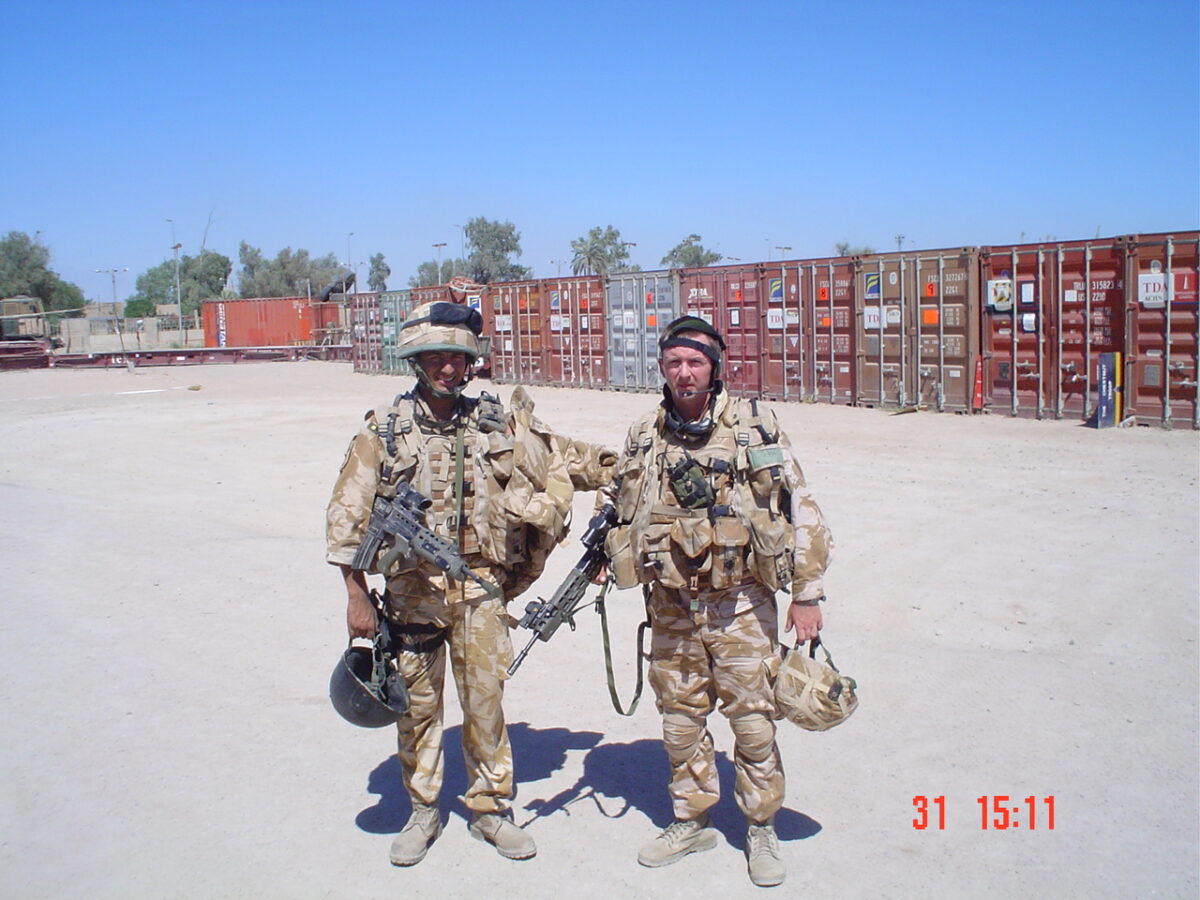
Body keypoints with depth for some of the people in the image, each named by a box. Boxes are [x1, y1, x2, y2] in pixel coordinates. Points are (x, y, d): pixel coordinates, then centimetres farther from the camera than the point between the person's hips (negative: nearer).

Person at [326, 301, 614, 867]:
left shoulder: (498, 423, 2)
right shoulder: (385, 430, -2)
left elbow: (562, 461, 13)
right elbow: (347, 514, -1)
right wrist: (356, 596, -4)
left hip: (480, 585, 1)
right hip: (412, 587, -1)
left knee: (485, 699, 7)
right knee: (418, 703, 10)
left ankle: (490, 808, 25)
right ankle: (423, 812, 29)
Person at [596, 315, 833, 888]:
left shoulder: (753, 426, -6)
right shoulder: (644, 437, 4)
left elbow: (799, 510, -5)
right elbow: (620, 508, 19)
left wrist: (807, 593, -7)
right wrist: (604, 554, 2)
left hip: (740, 605, -3)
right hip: (671, 609, 3)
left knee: (752, 719, 5)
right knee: (680, 719, 13)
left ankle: (761, 829, 25)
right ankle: (691, 823, 31)